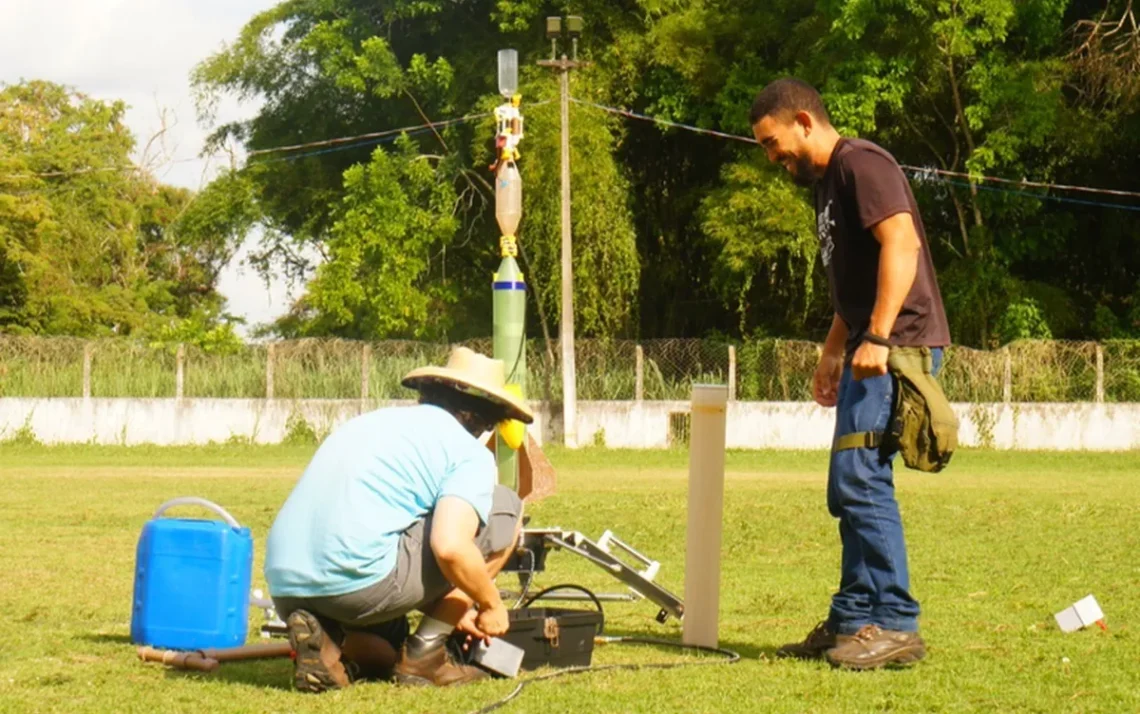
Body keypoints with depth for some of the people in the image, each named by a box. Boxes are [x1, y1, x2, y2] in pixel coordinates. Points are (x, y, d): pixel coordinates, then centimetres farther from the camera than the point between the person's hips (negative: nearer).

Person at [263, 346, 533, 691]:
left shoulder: (371, 421, 28)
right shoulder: (469, 452, 3)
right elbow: (450, 547, -16)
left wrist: (451, 608, 42)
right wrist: (491, 605, 5)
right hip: (360, 582, -8)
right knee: (504, 507, 11)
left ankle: (326, 638, 4)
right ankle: (426, 653, 8)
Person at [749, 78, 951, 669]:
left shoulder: (860, 163, -10)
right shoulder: (827, 183, 22)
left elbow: (901, 243, -22)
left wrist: (878, 338, -27)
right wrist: (832, 353, 28)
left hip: (897, 347, -11)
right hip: (870, 352, 11)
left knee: (859, 478, -15)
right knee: (849, 488, 11)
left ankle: (895, 626, -12)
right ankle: (853, 622, 16)